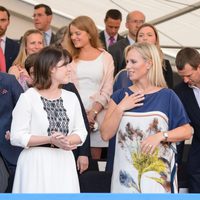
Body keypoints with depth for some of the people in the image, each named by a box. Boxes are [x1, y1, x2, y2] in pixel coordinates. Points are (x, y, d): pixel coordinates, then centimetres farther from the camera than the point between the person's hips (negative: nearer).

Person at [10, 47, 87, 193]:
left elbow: (81, 132, 8)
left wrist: (67, 141, -13)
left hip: (64, 163, 5)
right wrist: (50, 140, -18)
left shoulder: (71, 97, 9)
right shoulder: (28, 98, -6)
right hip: (36, 164, -4)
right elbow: (17, 137, -10)